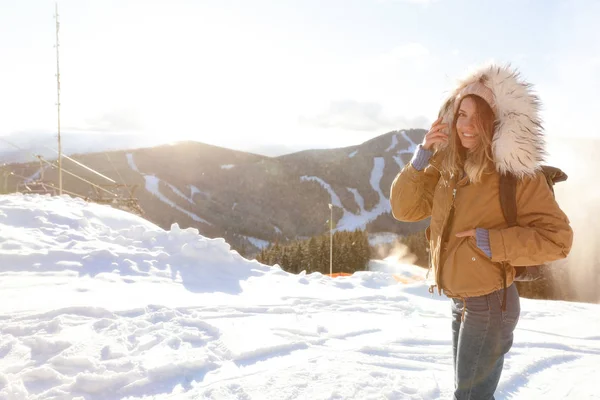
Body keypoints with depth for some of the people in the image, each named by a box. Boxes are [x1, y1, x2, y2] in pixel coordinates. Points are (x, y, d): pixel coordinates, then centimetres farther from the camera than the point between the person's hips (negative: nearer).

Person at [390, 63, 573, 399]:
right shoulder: (447, 164, 1)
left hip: (490, 303, -7)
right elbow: (405, 209, -3)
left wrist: (492, 242, -24)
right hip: (460, 301, 7)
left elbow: (557, 238, -17)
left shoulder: (516, 172, -15)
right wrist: (423, 155, -13)